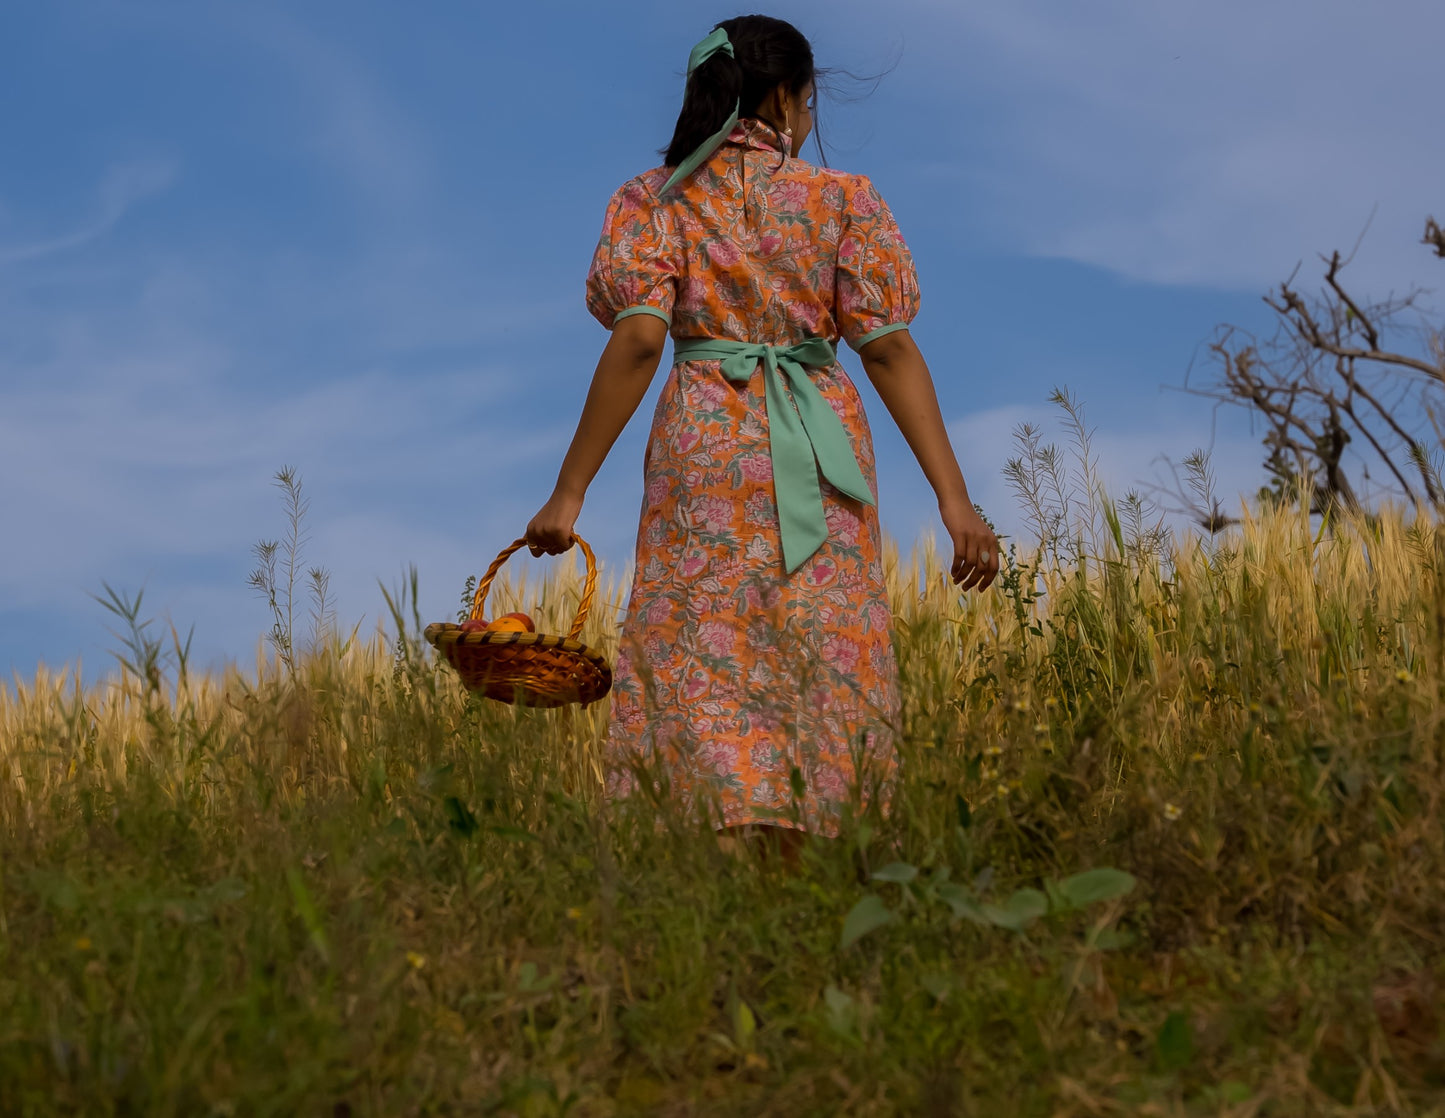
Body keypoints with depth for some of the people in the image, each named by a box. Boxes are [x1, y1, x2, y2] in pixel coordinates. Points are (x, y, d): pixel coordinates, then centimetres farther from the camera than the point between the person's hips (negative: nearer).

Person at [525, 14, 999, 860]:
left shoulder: (653, 202, 5)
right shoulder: (841, 199, 6)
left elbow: (638, 341, -9)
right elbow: (890, 351, -2)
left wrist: (571, 492, -9)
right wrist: (954, 498, -4)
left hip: (706, 448, 0)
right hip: (824, 457, 1)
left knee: (704, 664, -1)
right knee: (822, 663, 8)